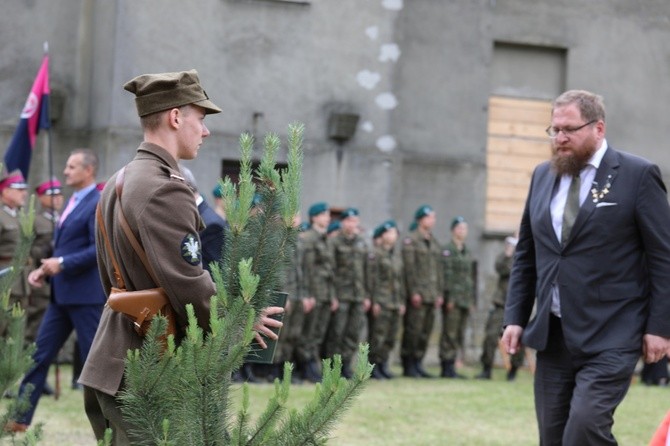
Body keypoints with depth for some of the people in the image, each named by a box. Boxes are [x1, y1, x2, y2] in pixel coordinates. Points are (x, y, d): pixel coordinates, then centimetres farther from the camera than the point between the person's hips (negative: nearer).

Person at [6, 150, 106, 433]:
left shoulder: (99, 205, -12)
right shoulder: (73, 203, 17)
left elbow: (100, 249, -21)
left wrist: (62, 263, -23)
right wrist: (45, 269, 7)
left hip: (85, 294, -9)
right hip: (62, 295, 9)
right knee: (41, 354, 7)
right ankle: (21, 418, 10)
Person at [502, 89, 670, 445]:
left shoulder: (638, 175, -4)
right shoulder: (543, 175, 12)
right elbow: (525, 255, 17)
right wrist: (515, 318, 10)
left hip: (610, 336, -6)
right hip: (552, 335, 6)